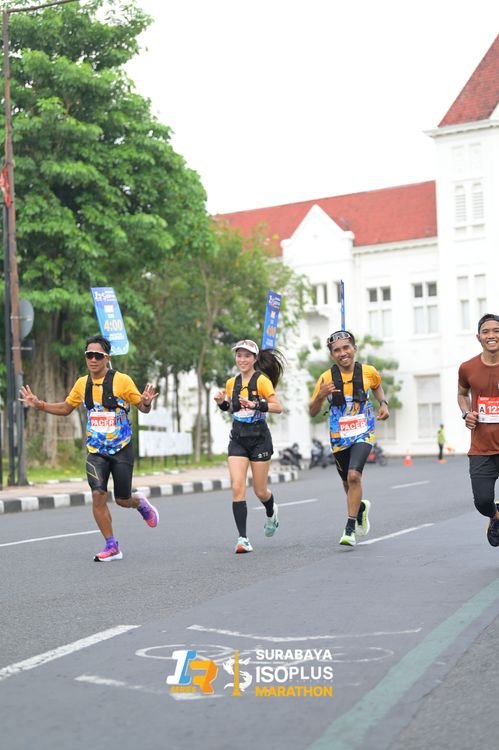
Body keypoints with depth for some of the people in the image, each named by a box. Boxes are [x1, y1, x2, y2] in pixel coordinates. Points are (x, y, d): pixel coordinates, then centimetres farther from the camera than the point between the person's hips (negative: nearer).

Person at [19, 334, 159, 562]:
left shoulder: (122, 380, -10)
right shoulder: (82, 384, 2)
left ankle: (141, 502, 40)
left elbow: (142, 408, -4)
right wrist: (39, 404, 4)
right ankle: (112, 547, 1)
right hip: (96, 451, 3)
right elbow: (65, 408, 17)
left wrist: (146, 402, -27)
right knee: (98, 495, -11)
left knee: (122, 500, 3)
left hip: (121, 449, -3)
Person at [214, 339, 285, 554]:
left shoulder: (262, 380, -8)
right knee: (237, 487, -12)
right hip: (238, 439, 4)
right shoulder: (232, 383, 8)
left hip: (259, 439, -4)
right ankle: (242, 538, -11)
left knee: (260, 491, 6)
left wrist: (256, 405, -28)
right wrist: (222, 403, 2)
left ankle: (271, 513, 42)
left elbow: (278, 407, -15)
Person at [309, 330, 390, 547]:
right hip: (339, 437, 2)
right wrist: (320, 396, -24)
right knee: (348, 482, 15)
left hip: (363, 433, -2)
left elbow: (377, 386, 20)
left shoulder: (368, 372, -5)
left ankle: (350, 529, -13)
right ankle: (361, 507, 49)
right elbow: (313, 413, -4)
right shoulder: (327, 378, -9)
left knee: (354, 475, -22)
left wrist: (383, 403, 2)